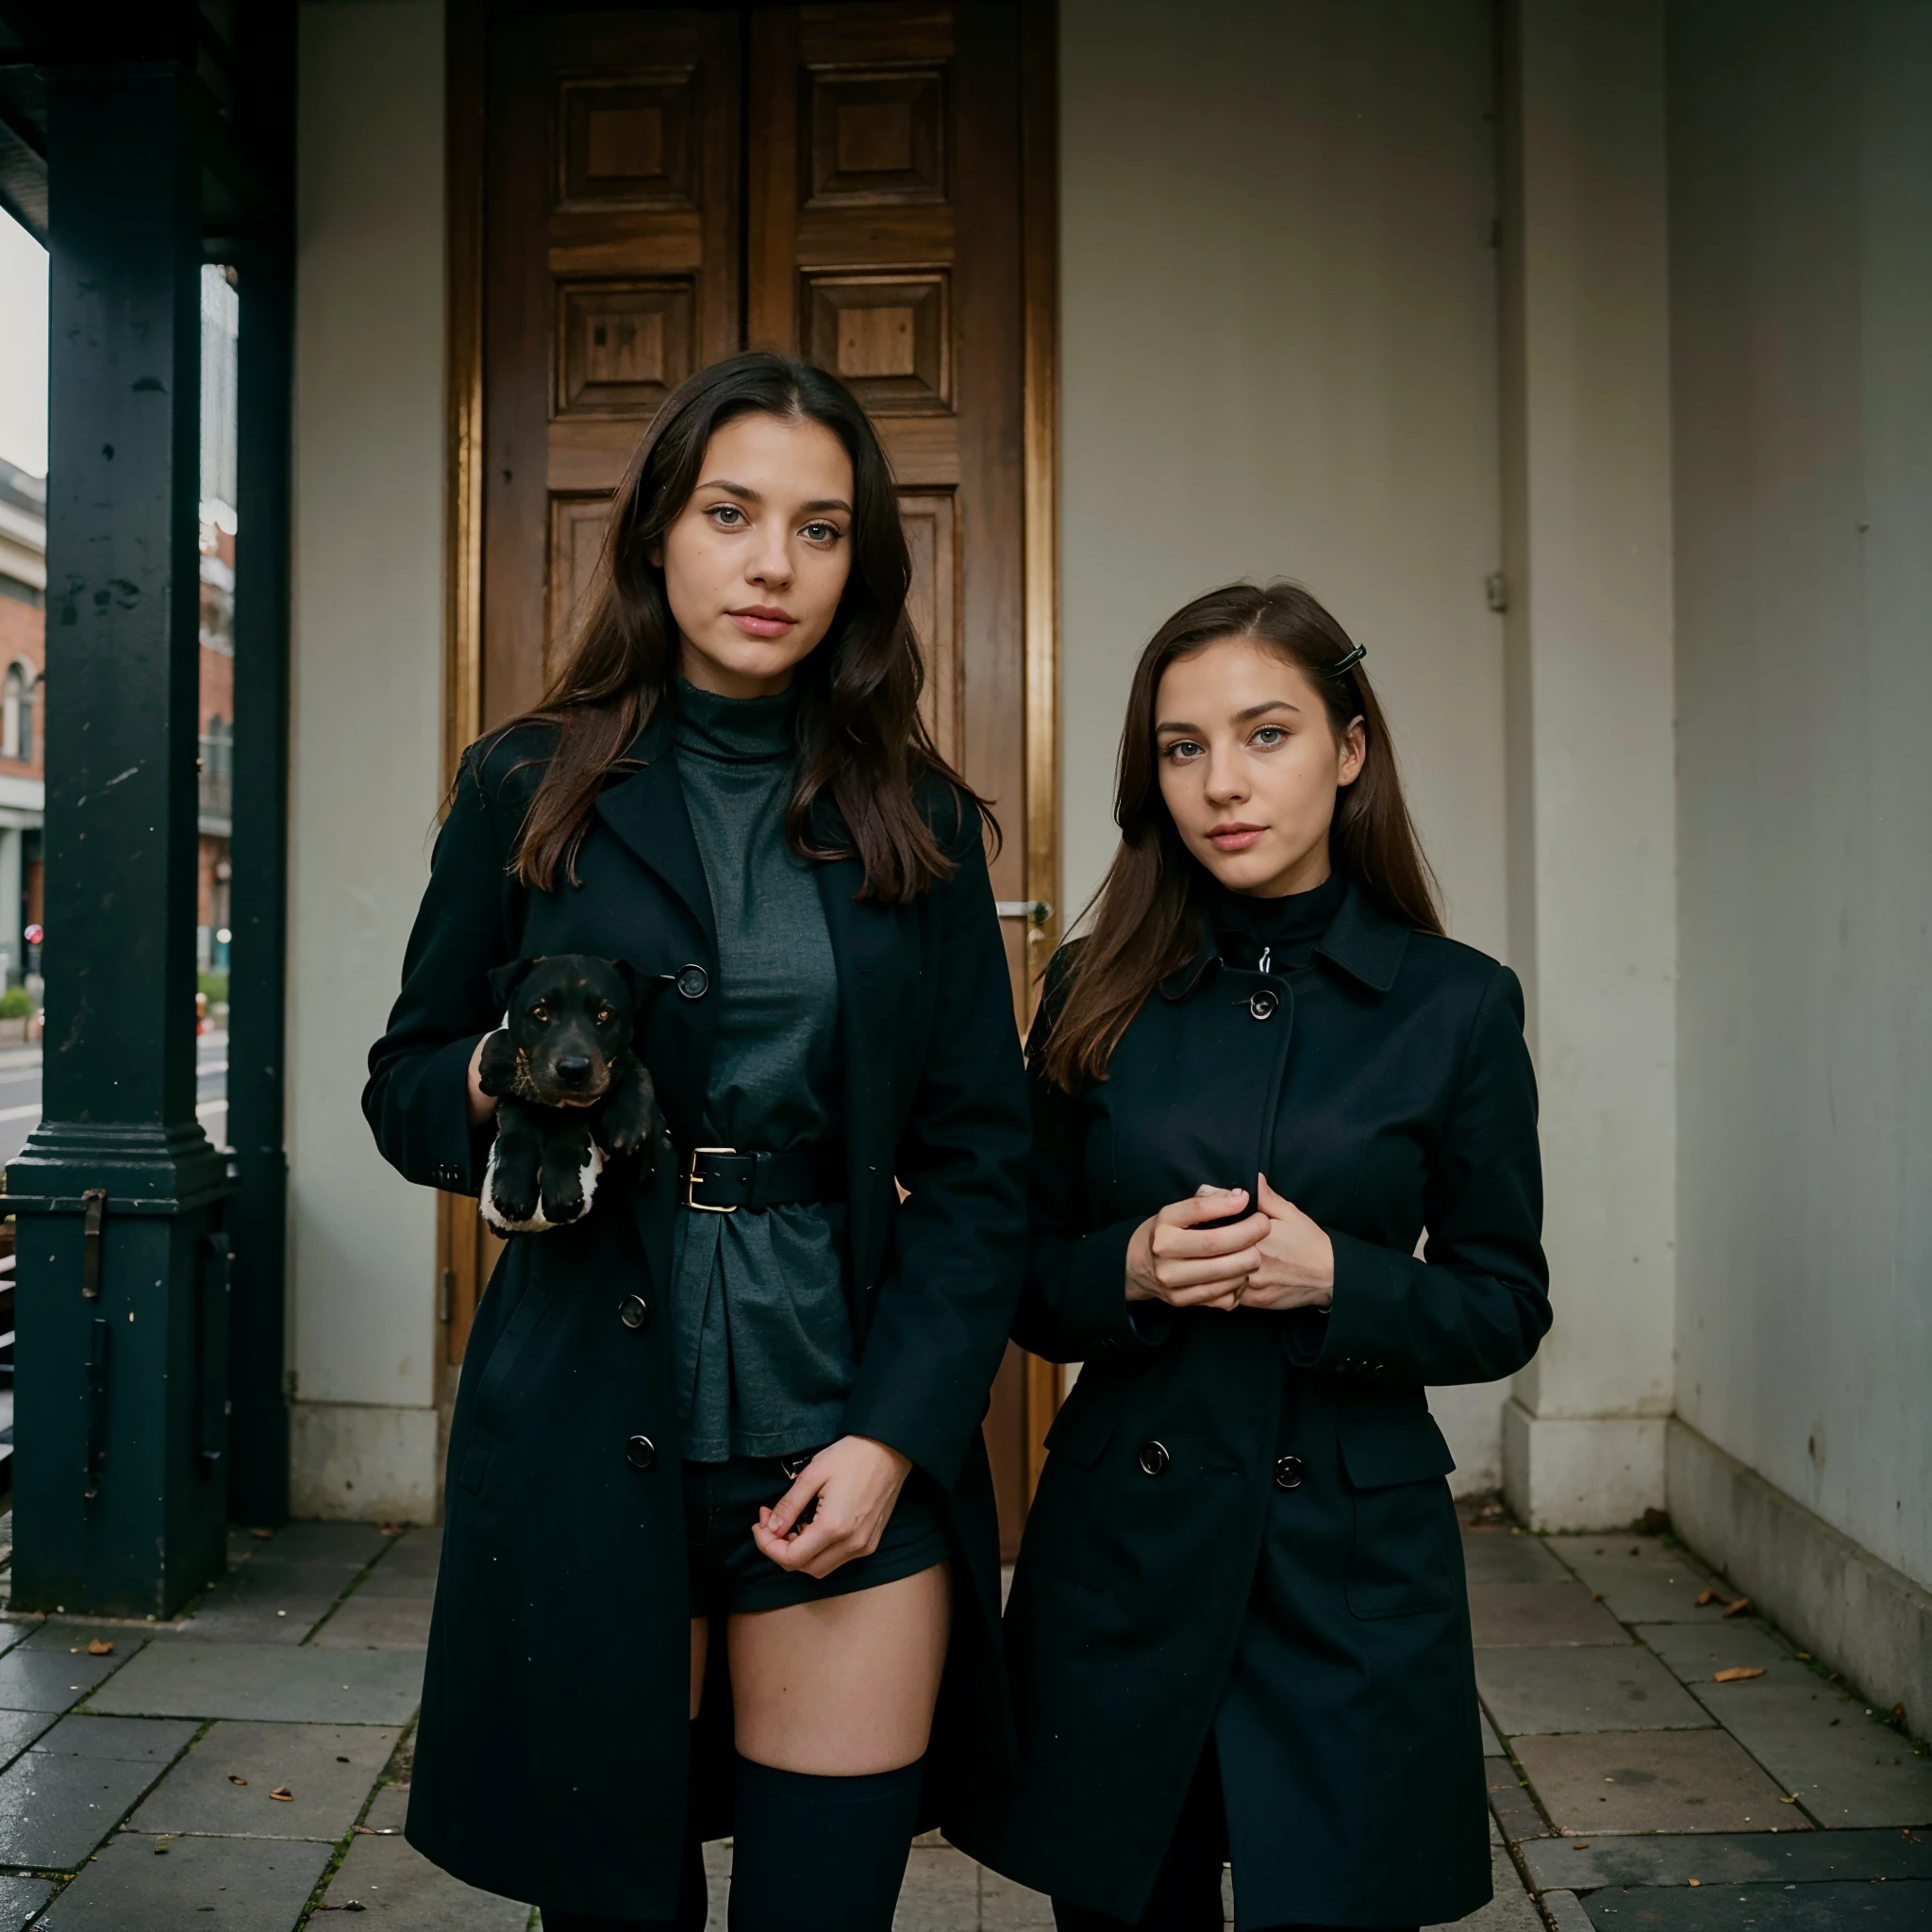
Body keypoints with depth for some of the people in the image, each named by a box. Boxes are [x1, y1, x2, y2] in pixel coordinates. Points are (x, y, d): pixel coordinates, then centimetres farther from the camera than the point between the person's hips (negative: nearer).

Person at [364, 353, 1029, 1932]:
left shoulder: (920, 818, 5)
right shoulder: (529, 787, 3)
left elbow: (980, 1157, 3)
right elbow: (405, 1089, 10)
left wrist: (896, 1433, -6)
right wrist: (494, 1086, -13)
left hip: (851, 1438, 1)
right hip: (587, 1432, 0)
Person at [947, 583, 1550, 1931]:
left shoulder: (1457, 1004, -3)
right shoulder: (1098, 994, 0)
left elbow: (1507, 1306, 1)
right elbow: (1024, 1282, 6)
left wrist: (1335, 1277, -16)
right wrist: (1130, 1269, -15)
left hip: (1354, 1565, -1)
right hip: (1120, 1548, 2)